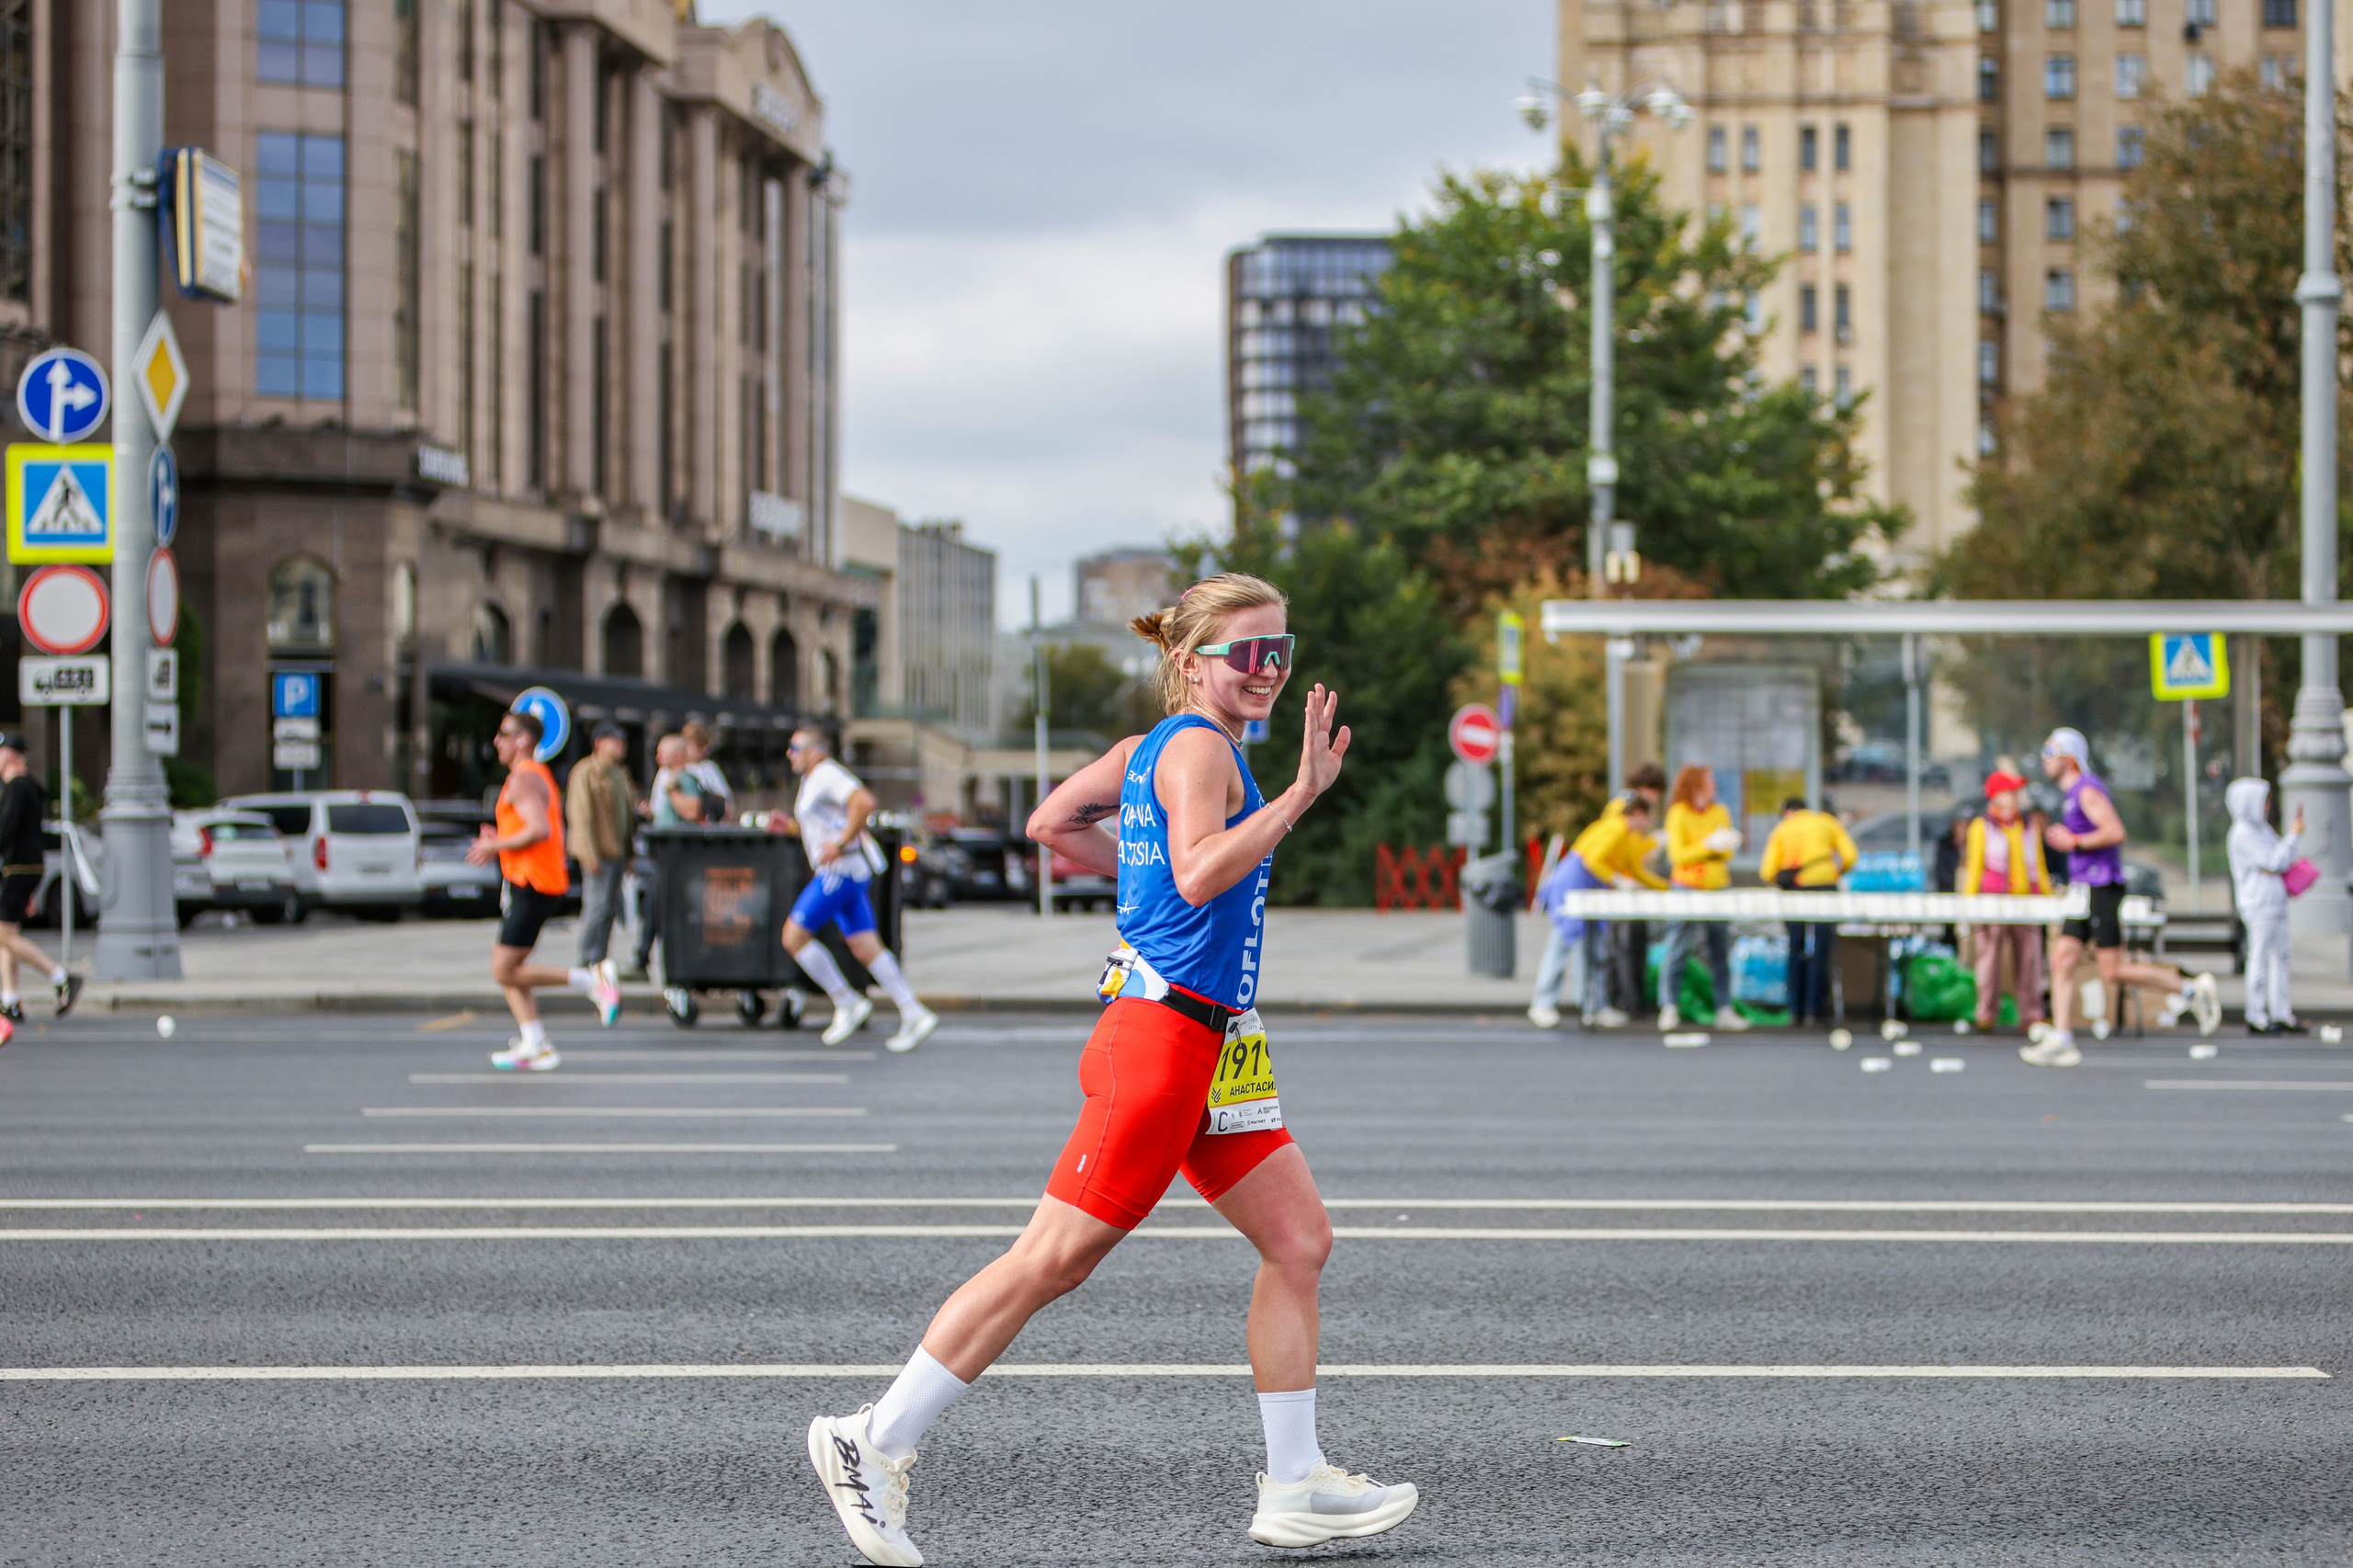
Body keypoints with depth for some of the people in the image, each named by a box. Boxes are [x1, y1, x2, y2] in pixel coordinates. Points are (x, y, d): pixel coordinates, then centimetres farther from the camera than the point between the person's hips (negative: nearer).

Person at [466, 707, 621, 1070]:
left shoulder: (524, 779, -13)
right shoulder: (539, 775, 20)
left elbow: (540, 831, -26)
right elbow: (552, 833, 24)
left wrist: (496, 846, -15)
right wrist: (500, 841, 19)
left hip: (531, 886, -10)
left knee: (505, 972, -9)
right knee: (505, 968, 10)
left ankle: (594, 981, -11)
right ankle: (535, 1047, 7)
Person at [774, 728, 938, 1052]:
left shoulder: (827, 775, -11)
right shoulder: (812, 781, 21)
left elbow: (864, 802, -26)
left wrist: (840, 844, -24)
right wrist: (790, 827, 14)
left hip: (842, 870, -10)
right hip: (835, 872, 10)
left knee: (794, 936, -8)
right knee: (865, 947, 5)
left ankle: (847, 1003, -3)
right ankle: (914, 1015, 0)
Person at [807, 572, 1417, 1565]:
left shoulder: (1155, 746, 15)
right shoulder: (1199, 745, -12)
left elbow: (1052, 822, 22)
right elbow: (1201, 874, -26)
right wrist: (1301, 793, -24)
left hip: (1215, 1044, 10)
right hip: (1164, 1030, -10)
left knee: (1300, 1239, 7)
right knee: (1054, 1260, -7)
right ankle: (874, 1444, 0)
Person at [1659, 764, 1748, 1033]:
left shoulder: (1721, 812, 10)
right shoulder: (1679, 814, -5)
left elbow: (1728, 855, 12)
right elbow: (1678, 855, -10)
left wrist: (1728, 845, -10)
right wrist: (1709, 845, -16)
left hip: (1718, 889, 5)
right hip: (1687, 890, -5)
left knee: (1721, 953, 5)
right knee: (1678, 950, -7)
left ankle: (1725, 1011, 8)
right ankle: (1669, 1010, -3)